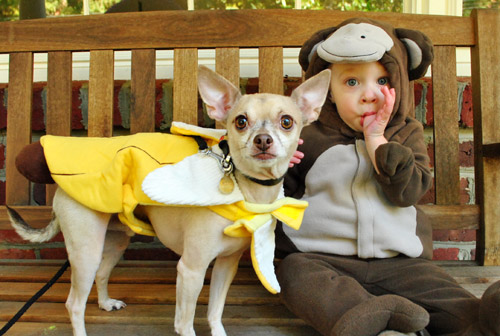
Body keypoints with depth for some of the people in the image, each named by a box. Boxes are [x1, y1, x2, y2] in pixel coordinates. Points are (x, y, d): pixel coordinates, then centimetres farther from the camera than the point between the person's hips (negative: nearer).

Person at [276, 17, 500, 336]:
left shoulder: (407, 134, 8)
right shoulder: (311, 136, 4)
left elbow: (409, 192, -8)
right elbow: (284, 191, 11)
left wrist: (377, 141, -14)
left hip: (396, 260, 2)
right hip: (323, 258, -1)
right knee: (295, 271, -30)